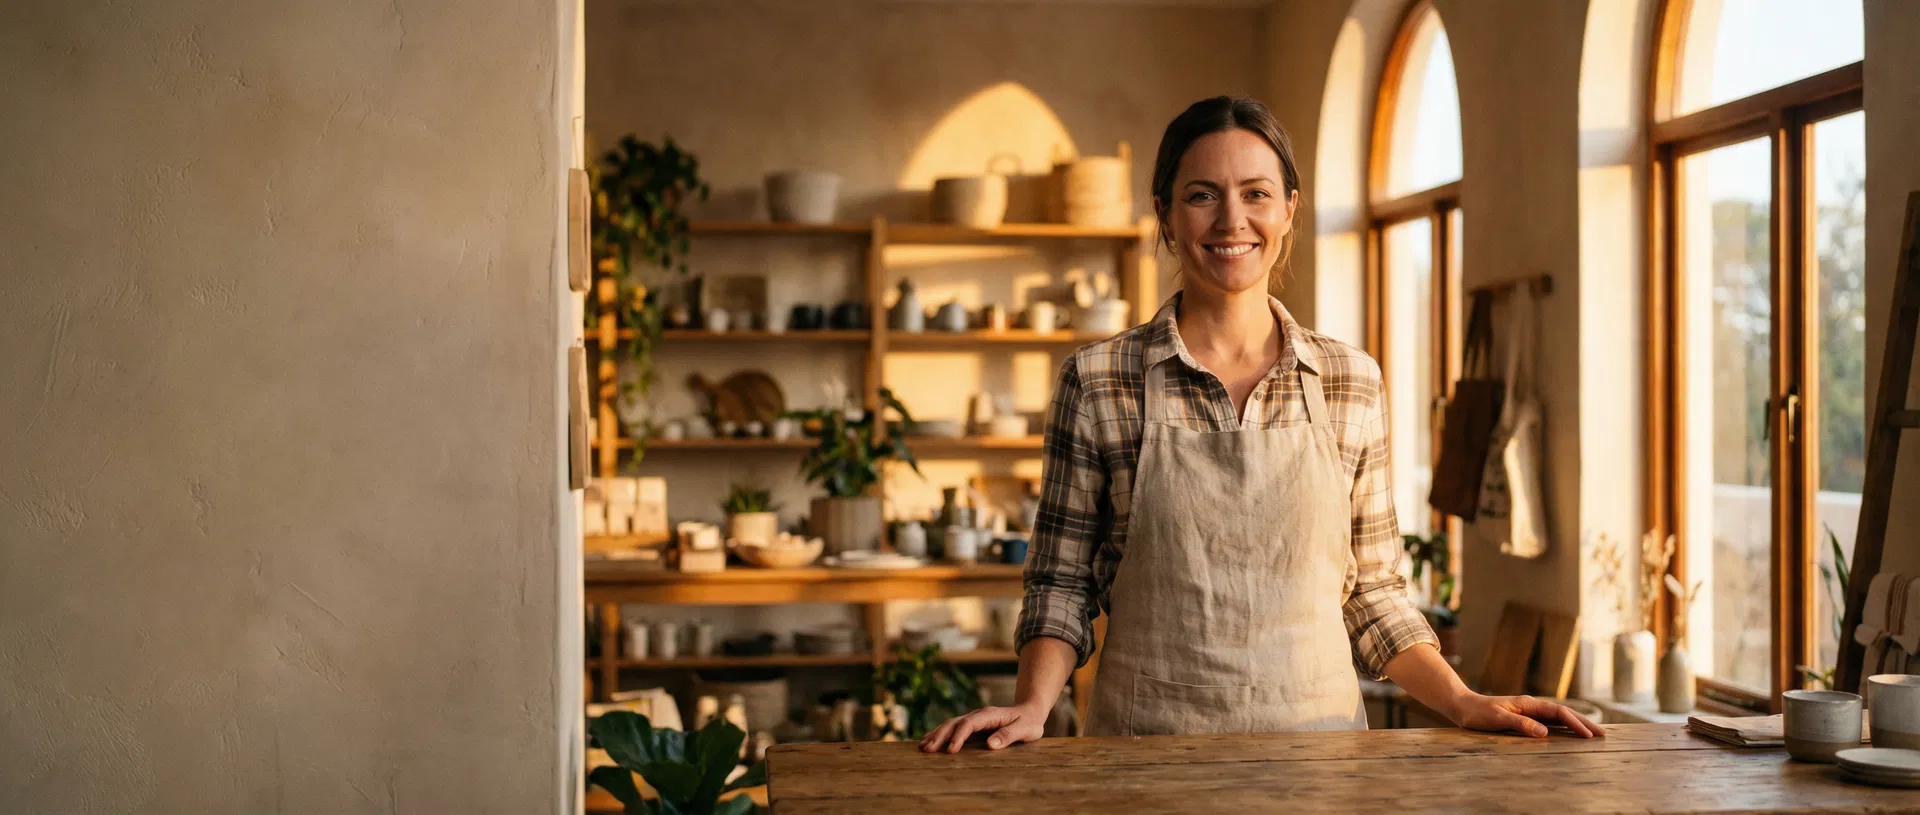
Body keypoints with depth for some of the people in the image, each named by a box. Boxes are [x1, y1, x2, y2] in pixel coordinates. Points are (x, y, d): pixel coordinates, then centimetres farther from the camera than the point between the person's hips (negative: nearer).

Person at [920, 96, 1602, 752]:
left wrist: (1465, 704, -2)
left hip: (1319, 738, 2)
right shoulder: (1095, 382, -3)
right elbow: (1061, 585, 0)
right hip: (1145, 754, -2)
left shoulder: (1353, 382, 3)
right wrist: (1032, 705, -16)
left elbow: (1372, 593, 9)